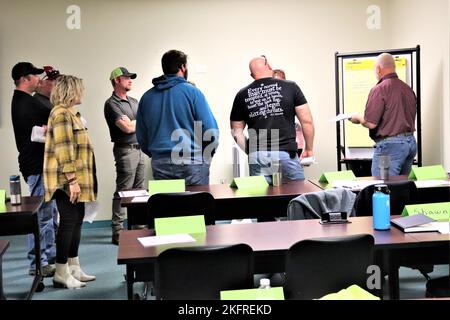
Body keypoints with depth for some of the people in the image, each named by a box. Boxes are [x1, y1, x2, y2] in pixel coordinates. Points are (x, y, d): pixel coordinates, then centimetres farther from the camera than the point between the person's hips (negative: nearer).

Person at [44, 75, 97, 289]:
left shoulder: (69, 113, 18)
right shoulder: (61, 113, -15)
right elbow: (63, 150, -22)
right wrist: (72, 180, -24)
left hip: (76, 179, 10)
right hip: (66, 180, -10)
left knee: (76, 221, 12)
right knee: (68, 222, -5)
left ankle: (74, 269, 20)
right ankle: (61, 274, 2)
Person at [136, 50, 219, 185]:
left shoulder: (147, 97, 8)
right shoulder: (192, 92, -5)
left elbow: (141, 137, 11)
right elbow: (210, 129, -8)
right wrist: (207, 156, 7)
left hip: (160, 165, 4)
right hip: (191, 163, -4)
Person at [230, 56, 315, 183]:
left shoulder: (242, 95, 7)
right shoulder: (290, 87, 2)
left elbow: (236, 130, 11)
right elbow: (306, 121, 3)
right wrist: (309, 149, 13)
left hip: (257, 157, 2)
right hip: (286, 153, -2)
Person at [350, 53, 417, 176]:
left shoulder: (379, 89, -12)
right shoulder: (408, 89, 13)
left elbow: (370, 123, -16)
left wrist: (357, 118, 4)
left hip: (390, 144, -8)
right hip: (411, 142, 8)